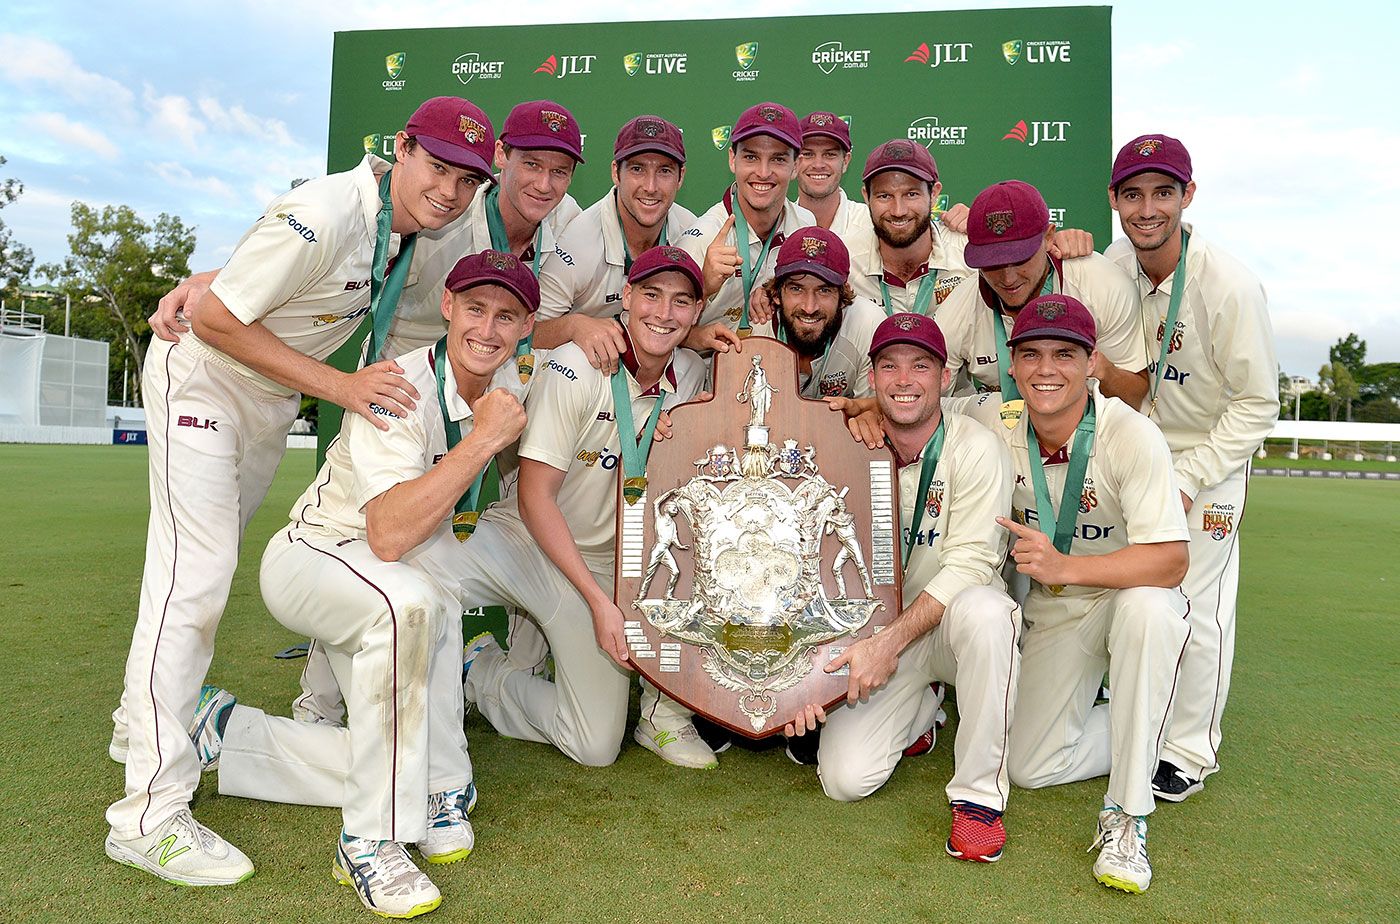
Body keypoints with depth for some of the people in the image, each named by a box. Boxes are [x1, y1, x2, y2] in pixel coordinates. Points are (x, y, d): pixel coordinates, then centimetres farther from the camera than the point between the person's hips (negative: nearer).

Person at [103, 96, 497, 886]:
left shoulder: (416, 221, -6)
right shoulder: (325, 216, -31)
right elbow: (216, 322, -27)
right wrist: (339, 386, -31)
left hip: (274, 395, 9)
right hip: (203, 375, -8)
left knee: (210, 562, 17)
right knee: (192, 572, -14)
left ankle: (147, 720, 36)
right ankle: (150, 815, -8)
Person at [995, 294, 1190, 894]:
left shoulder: (1130, 435, -24)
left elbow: (1170, 562, -29)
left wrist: (1064, 566, -41)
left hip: (1129, 593, -3)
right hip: (1052, 613, 3)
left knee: (1147, 608, -40)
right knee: (1030, 767, -5)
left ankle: (1126, 818, -27)